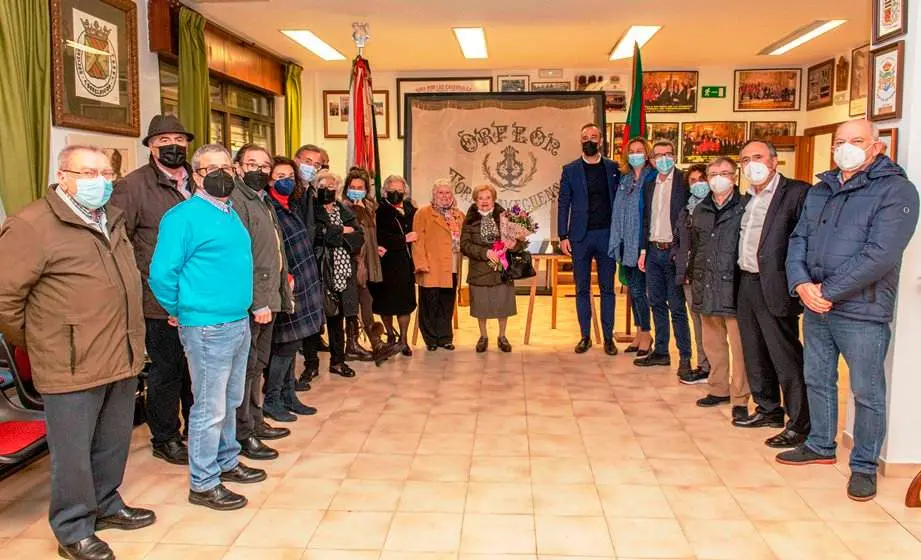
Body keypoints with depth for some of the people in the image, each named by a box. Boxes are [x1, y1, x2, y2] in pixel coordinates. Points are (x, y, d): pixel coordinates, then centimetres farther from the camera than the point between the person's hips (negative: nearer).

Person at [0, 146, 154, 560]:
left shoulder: (111, 221, 12)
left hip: (122, 358, 7)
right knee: (73, 451, 6)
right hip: (73, 367, -7)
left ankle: (105, 505, 39)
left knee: (113, 443, 20)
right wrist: (37, 343, -2)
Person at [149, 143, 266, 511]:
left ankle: (226, 462, 36)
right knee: (210, 408, 1)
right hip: (207, 328, -8)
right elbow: (161, 274, -16)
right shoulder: (184, 216, -13)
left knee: (231, 401, 20)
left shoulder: (231, 214, 13)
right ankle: (203, 484, 14)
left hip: (240, 322, 8)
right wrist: (180, 312, -4)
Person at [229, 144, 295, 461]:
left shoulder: (264, 202, 18)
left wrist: (283, 295, 16)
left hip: (268, 300, 10)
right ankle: (243, 435, 8)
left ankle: (255, 422, 30)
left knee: (257, 365, 18)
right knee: (246, 367, -2)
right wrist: (257, 303, -22)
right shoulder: (236, 201, -12)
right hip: (251, 303, -9)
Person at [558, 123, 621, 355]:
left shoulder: (613, 168, 6)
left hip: (607, 234, 0)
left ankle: (608, 337, 12)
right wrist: (563, 236, -3)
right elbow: (563, 204, 4)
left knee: (607, 288, 5)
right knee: (582, 288, 6)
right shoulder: (570, 170, 5)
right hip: (580, 236, 0)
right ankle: (585, 336, 15)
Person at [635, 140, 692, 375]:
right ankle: (660, 352, 21)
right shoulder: (650, 185, 12)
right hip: (653, 250, 6)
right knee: (657, 303, 12)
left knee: (677, 306, -3)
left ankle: (684, 357, 5)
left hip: (674, 251, -6)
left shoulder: (683, 183, -7)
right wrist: (643, 249, 11)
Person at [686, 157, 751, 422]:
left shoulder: (746, 206, -4)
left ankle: (740, 398, 6)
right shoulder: (700, 210, 14)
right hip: (707, 288, 6)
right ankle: (718, 389, 28)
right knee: (712, 343, 14)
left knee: (739, 345, -2)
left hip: (734, 287, -6)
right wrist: (694, 277, 17)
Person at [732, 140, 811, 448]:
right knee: (755, 355, 17)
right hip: (747, 284, 8)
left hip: (774, 287, -8)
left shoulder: (796, 192, -10)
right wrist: (740, 278, 9)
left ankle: (800, 424, 6)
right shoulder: (749, 199, 16)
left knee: (786, 358, -4)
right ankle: (768, 410, 31)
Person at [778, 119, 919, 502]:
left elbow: (879, 255, -19)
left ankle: (864, 466, 19)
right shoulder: (820, 191, 13)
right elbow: (798, 240, 9)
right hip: (815, 308, 7)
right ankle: (821, 445, 35)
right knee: (817, 380, 18)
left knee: (867, 392, 4)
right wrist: (801, 284, -9)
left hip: (862, 312, -6)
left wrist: (827, 291, -18)